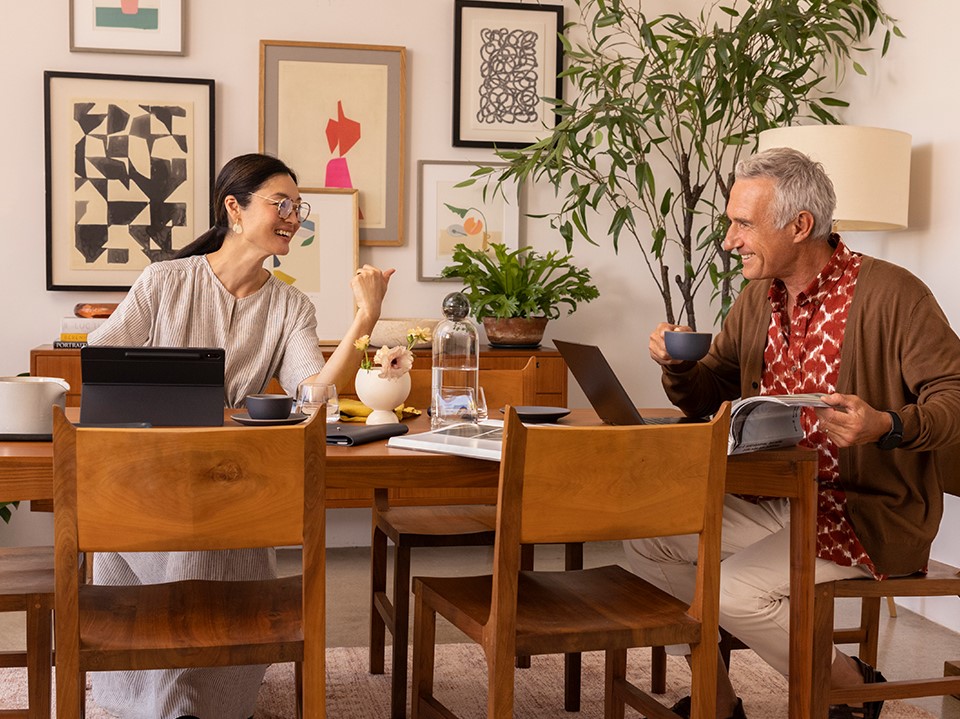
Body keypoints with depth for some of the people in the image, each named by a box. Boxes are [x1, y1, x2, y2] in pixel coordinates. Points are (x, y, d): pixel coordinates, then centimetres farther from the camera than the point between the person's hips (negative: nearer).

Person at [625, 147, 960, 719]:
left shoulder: (891, 293, -15)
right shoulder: (758, 298, 7)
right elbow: (706, 396, 15)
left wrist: (886, 428, -37)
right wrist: (677, 365, -7)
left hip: (871, 510, -8)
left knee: (736, 589, -24)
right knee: (647, 541, -2)